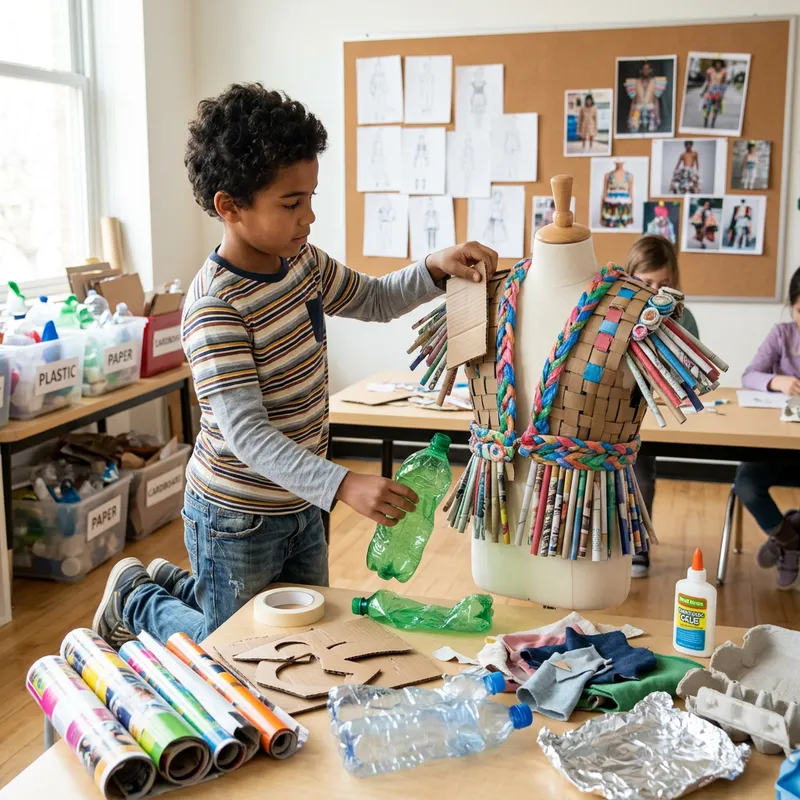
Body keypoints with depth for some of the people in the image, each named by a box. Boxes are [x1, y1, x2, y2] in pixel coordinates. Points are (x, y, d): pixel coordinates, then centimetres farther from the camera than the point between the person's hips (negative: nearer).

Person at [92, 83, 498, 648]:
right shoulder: (214, 306, -27)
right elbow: (246, 433, -34)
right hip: (237, 517, -8)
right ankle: (135, 598, 35)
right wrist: (344, 485, -45)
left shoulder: (302, 261, -2)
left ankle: (177, 584, 40)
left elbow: (376, 301, 14)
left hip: (301, 505, 8)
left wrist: (436, 268, -5)